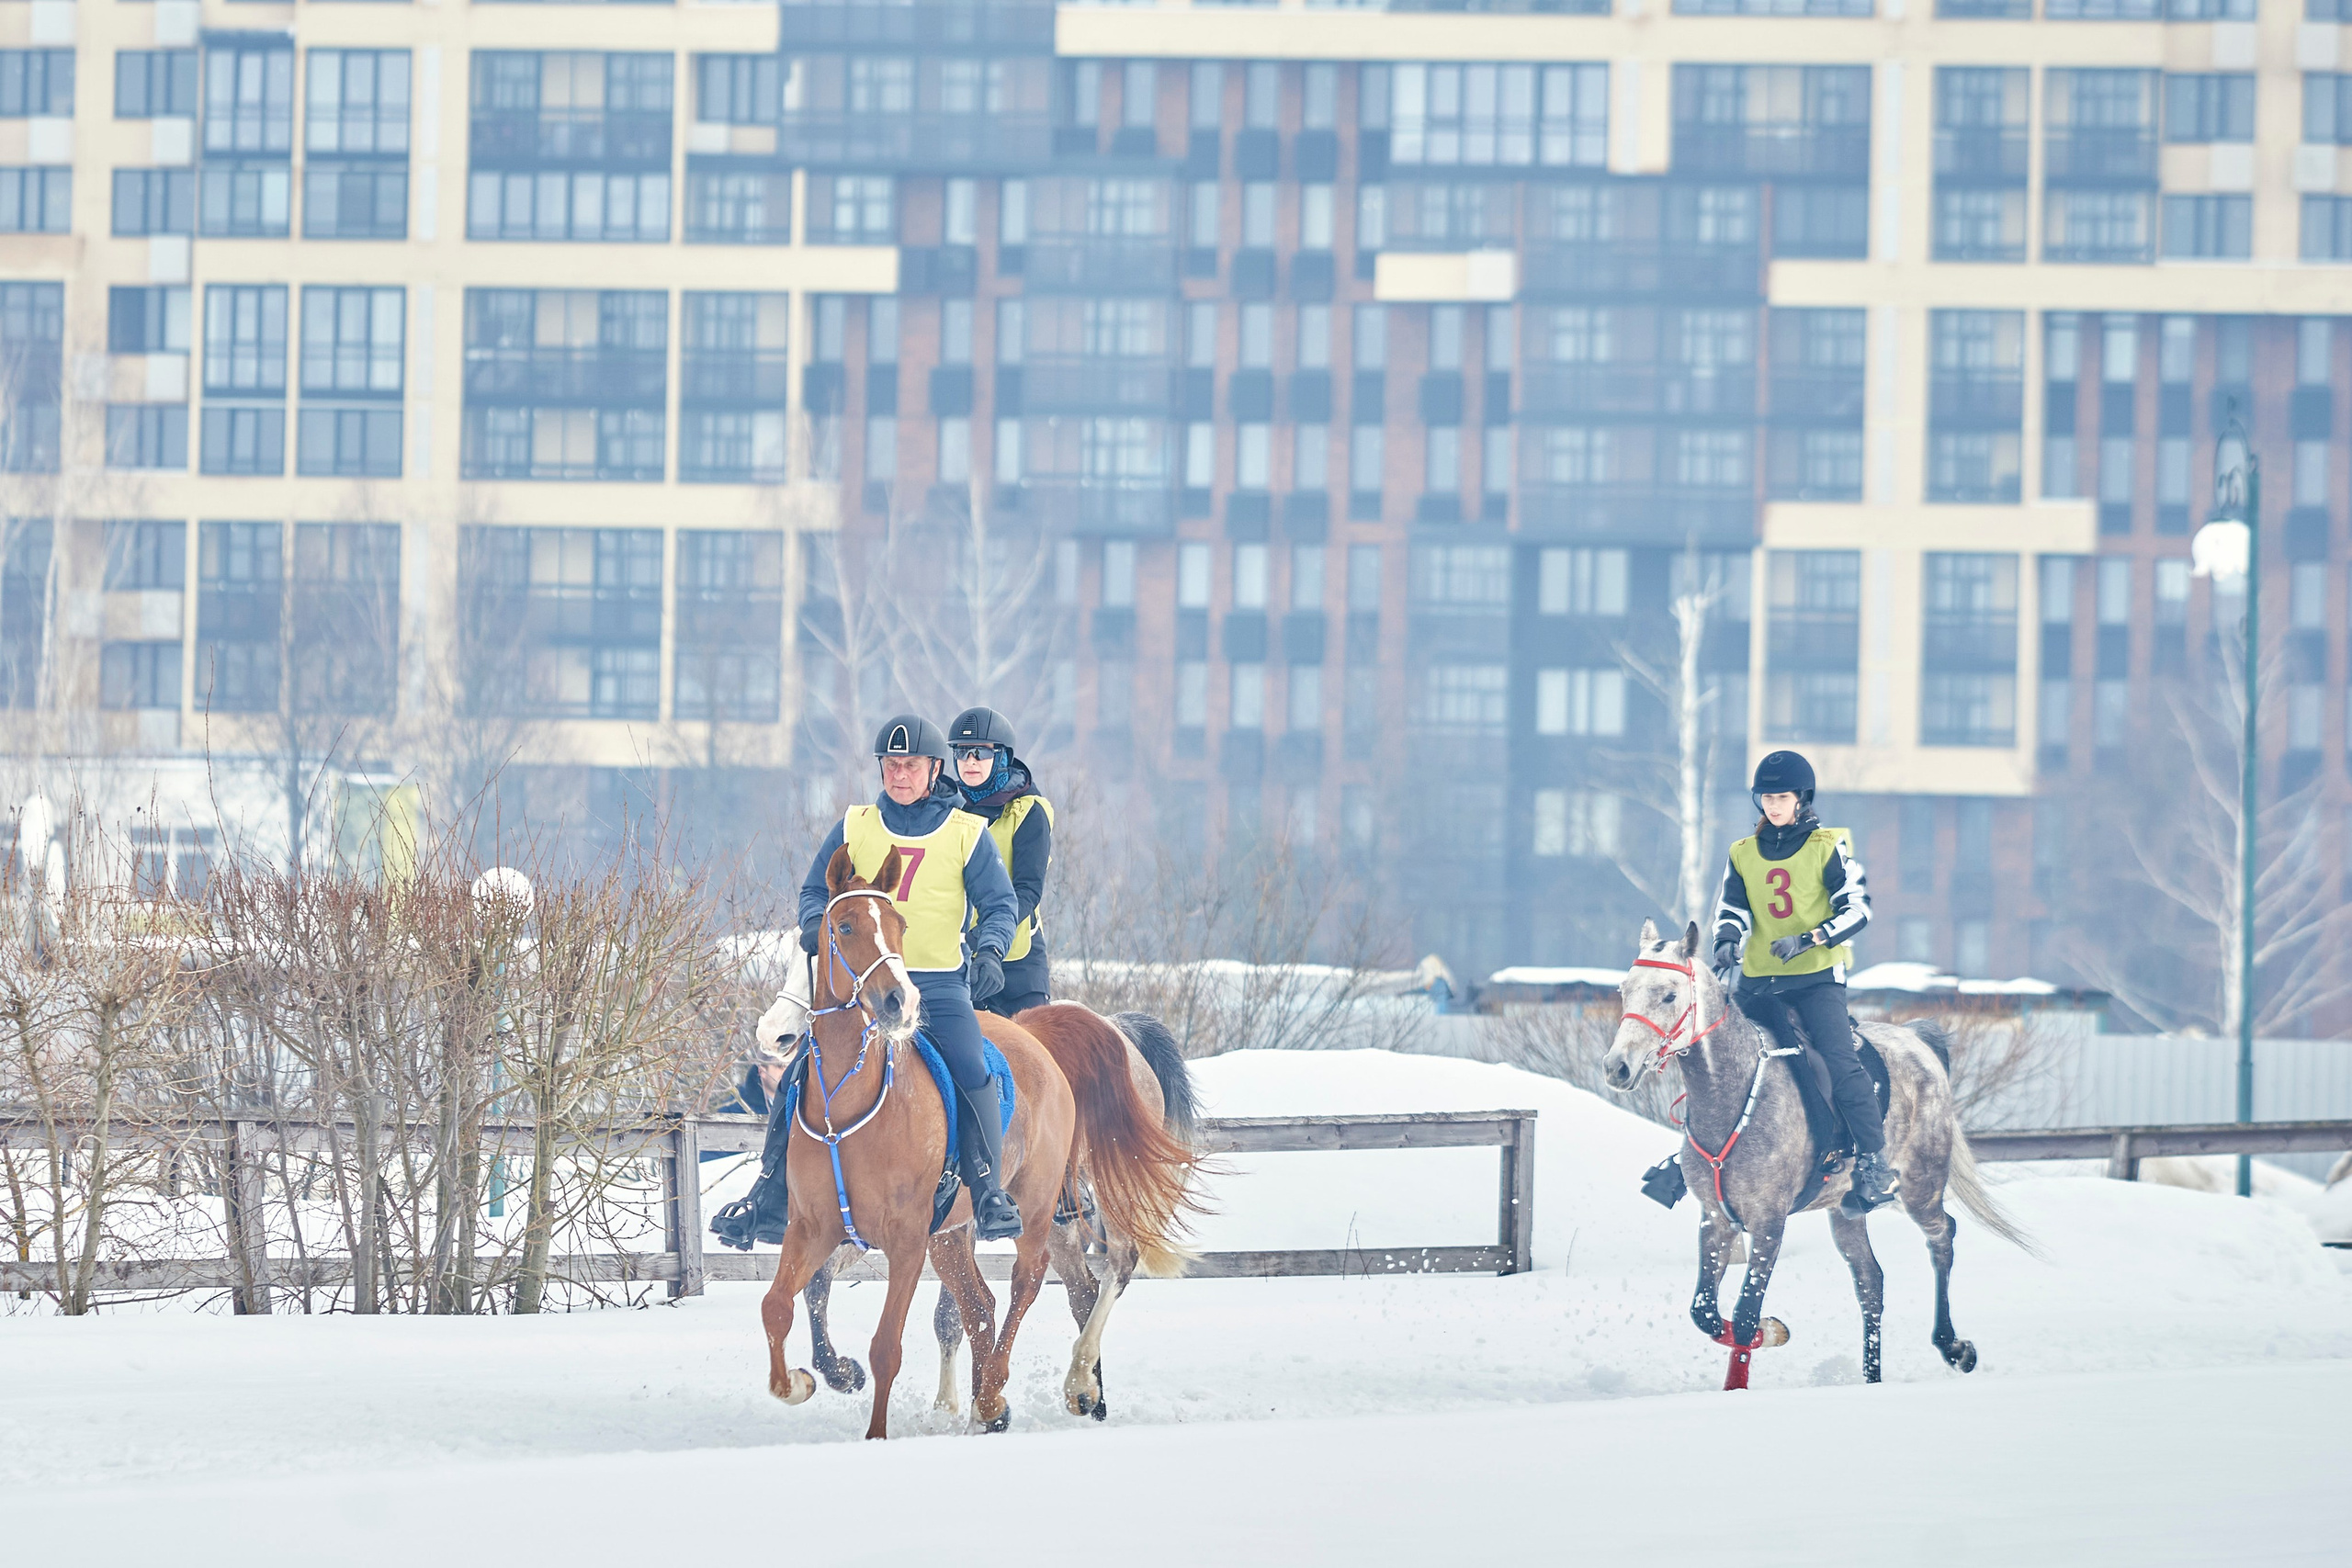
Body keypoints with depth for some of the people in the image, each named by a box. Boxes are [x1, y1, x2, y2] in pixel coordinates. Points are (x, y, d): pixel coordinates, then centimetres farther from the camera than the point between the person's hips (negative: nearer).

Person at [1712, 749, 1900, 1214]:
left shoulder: (1828, 847, 0)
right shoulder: (1743, 855, 12)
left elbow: (1856, 908, -5)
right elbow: (1731, 909, 6)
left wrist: (1809, 939, -19)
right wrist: (1728, 943, -17)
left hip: (1817, 975, -5)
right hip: (1759, 980, 5)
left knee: (1838, 1062, -19)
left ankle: (1874, 1164, -17)